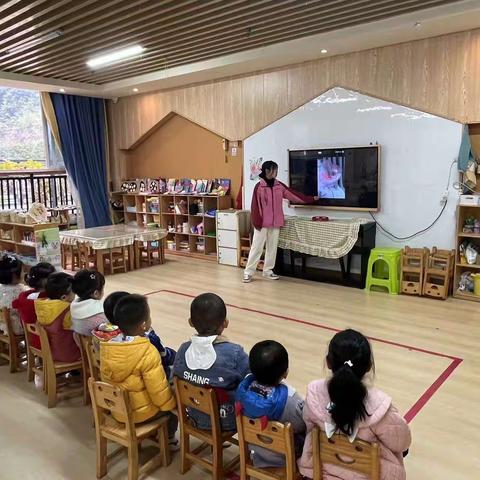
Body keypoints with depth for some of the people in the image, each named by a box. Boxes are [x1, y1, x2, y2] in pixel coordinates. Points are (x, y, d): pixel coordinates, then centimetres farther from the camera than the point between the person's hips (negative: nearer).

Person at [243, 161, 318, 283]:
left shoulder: (279, 186, 7)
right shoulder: (259, 186, -8)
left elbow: (294, 195, 11)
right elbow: (255, 206, -9)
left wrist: (311, 199, 12)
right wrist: (257, 223, -12)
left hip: (275, 223, 5)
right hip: (262, 223, -5)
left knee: (272, 247, 10)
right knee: (257, 247, -2)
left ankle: (268, 271, 20)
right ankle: (248, 272, 5)